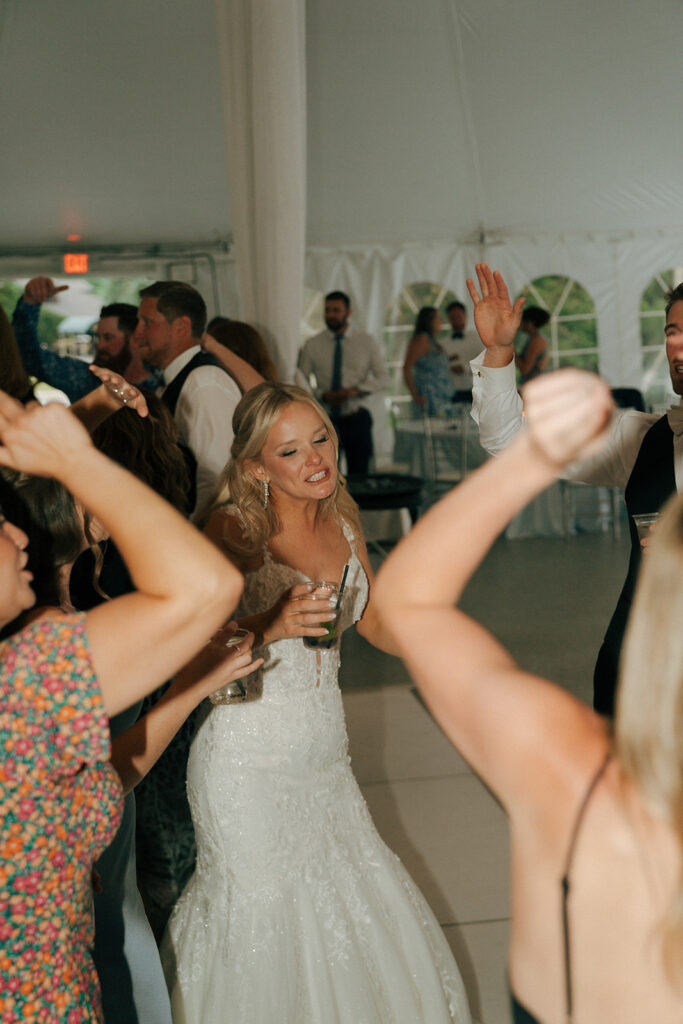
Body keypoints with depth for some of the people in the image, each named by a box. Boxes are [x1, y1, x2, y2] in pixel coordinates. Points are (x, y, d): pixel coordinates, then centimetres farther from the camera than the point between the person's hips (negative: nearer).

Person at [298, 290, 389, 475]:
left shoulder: (367, 342, 4)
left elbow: (383, 378, 1)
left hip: (357, 418, 0)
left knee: (359, 476, 5)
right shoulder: (312, 345, 3)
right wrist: (324, 395, -17)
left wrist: (356, 390, -15)